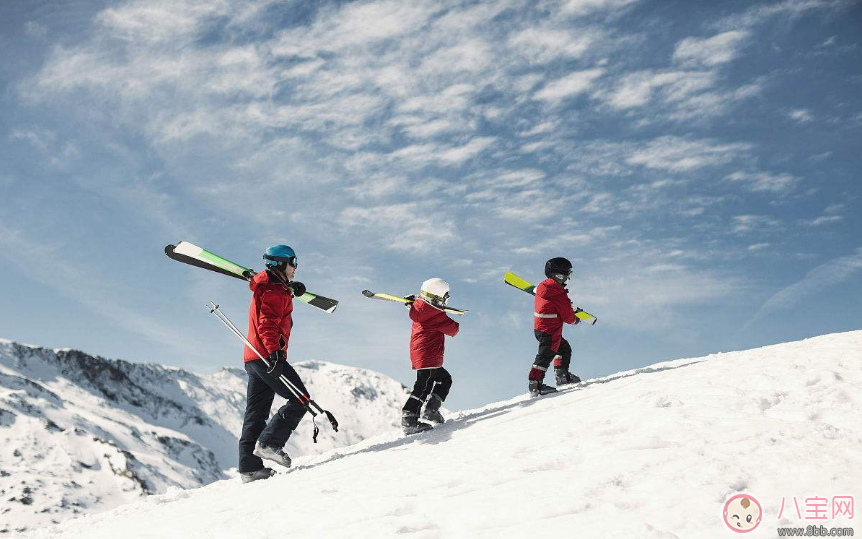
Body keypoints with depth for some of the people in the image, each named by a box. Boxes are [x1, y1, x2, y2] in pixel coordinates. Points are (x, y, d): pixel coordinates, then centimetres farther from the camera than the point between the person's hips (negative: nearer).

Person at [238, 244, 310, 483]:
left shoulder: (266, 287, 21)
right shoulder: (275, 291, -9)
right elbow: (267, 324, -22)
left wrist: (290, 289, 38)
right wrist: (274, 352, -33)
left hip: (253, 358, 10)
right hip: (267, 356, -10)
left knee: (256, 413, 7)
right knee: (300, 399, -7)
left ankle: (249, 467, 7)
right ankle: (268, 443, -15)